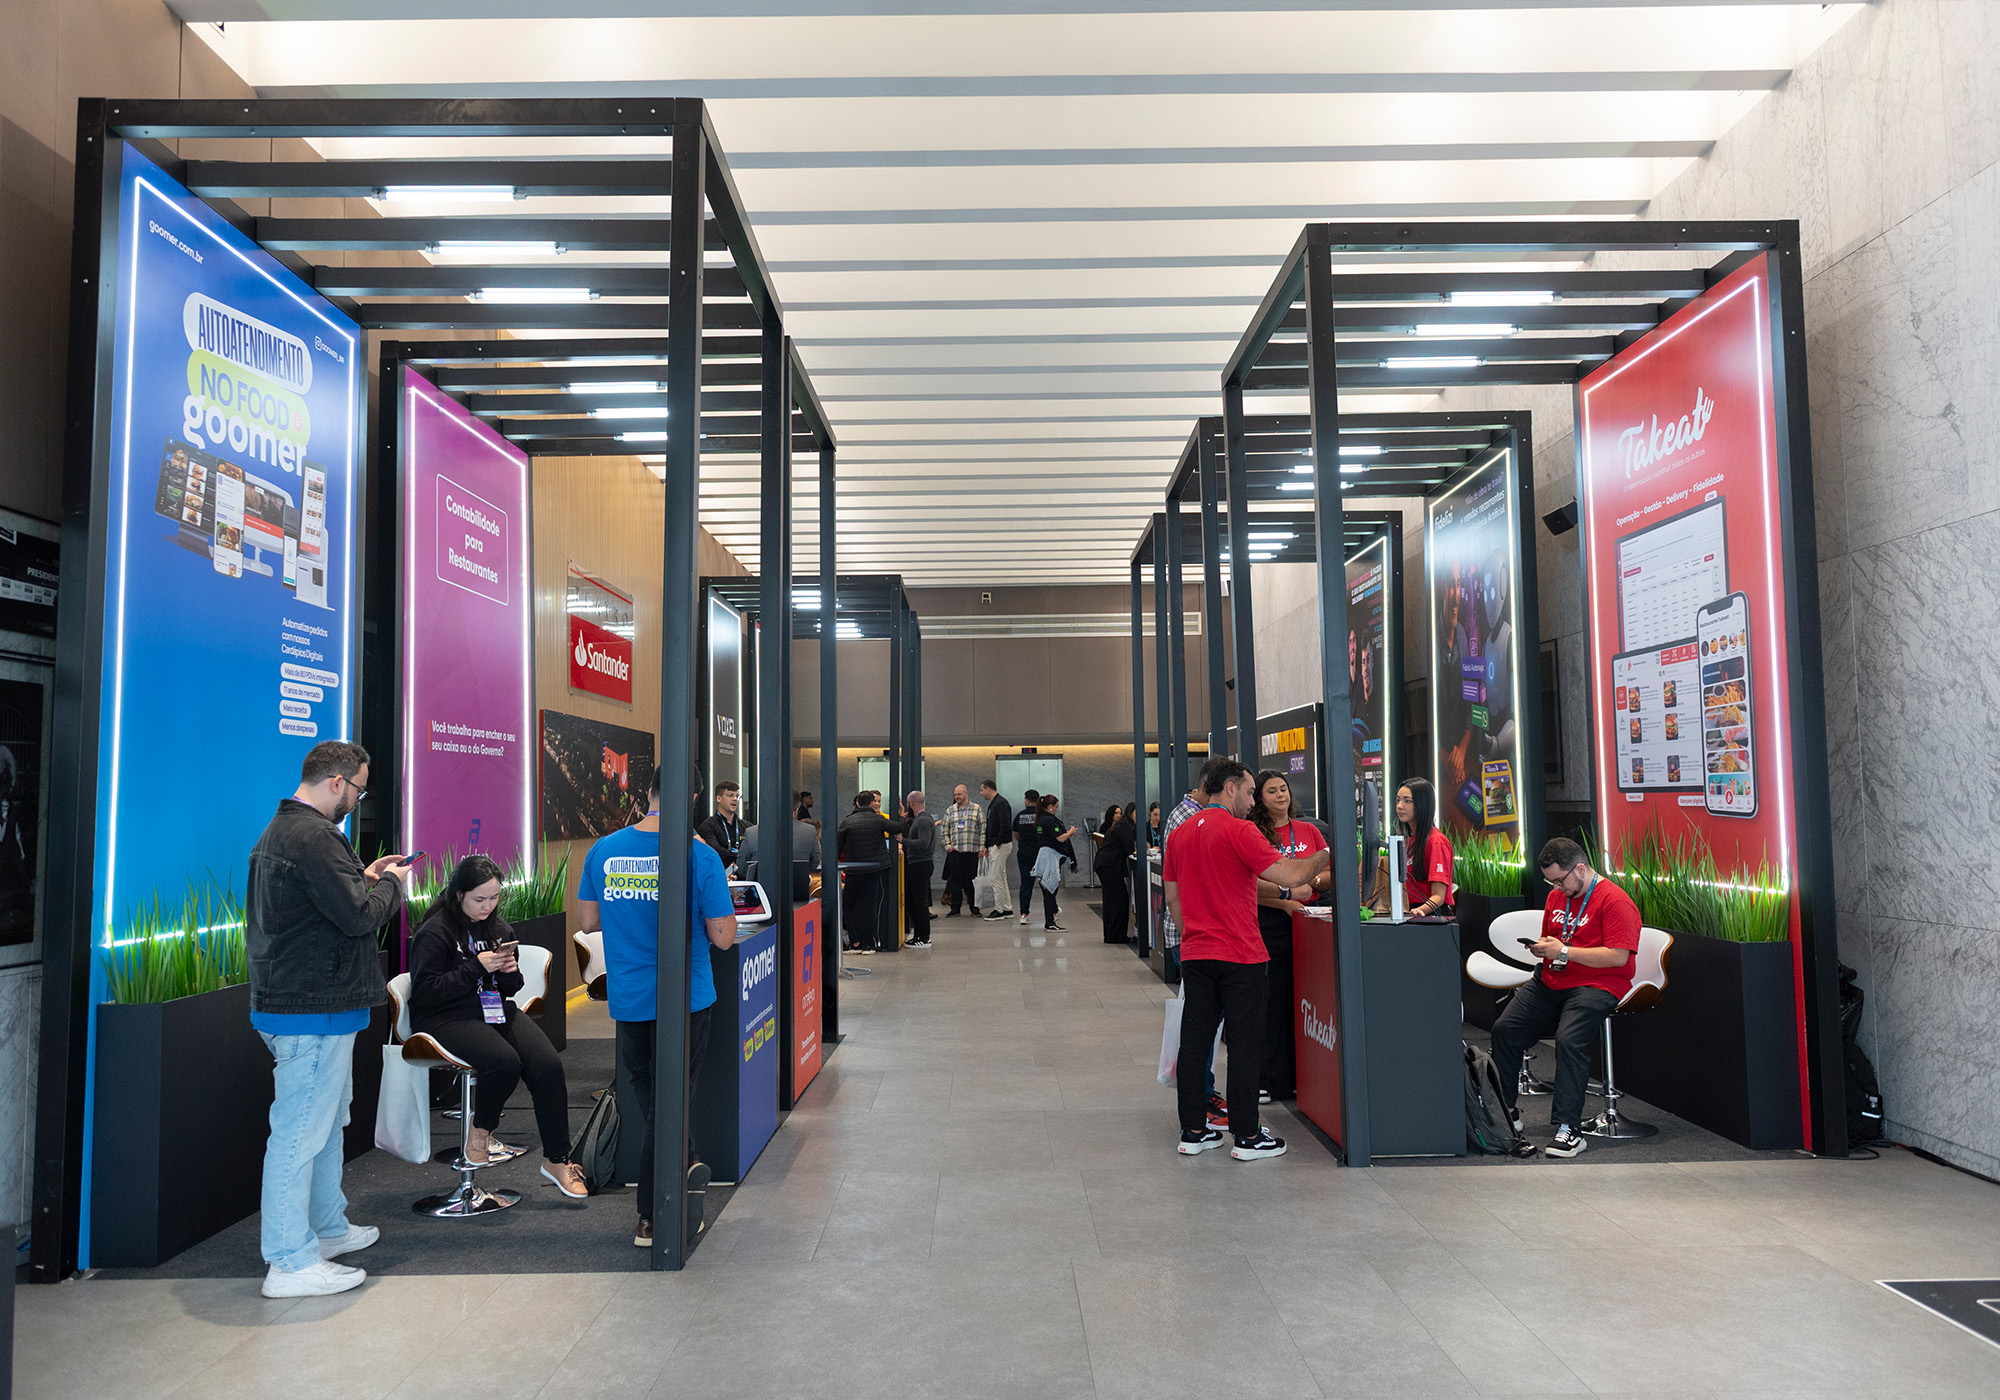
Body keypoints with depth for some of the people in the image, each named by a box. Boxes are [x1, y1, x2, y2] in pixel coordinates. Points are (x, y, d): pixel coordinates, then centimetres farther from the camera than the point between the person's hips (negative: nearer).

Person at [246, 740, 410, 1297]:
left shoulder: (279, 830, 14)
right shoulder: (314, 836, -20)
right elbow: (358, 916, -23)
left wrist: (364, 878, 13)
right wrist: (390, 885, -6)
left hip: (286, 999, 11)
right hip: (314, 1007, -11)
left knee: (327, 1120, 22)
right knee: (301, 1131, -4)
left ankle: (327, 1228, 34)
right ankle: (291, 1263, 4)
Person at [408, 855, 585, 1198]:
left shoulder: (498, 928, 14)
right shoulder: (434, 932, -7)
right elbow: (425, 992, -13)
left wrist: (510, 971, -5)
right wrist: (477, 967, -18)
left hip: (496, 1010, 6)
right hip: (447, 1017, -6)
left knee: (548, 1066, -19)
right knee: (505, 1063, -34)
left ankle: (556, 1159, -9)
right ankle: (479, 1136, -4)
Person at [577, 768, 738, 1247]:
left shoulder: (603, 850, -3)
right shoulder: (699, 856, -16)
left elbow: (586, 921, 6)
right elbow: (723, 937, -14)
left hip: (627, 1000, 4)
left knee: (646, 1092, 23)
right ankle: (652, 1218, 15)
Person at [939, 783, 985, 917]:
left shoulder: (976, 809, 5)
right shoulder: (950, 810, 10)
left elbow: (983, 829, 3)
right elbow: (944, 829, 13)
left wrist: (982, 847, -3)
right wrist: (948, 846, 3)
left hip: (972, 850, -2)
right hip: (955, 851, 2)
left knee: (972, 879, 1)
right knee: (955, 879, 2)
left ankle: (974, 908, 10)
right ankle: (954, 908, 8)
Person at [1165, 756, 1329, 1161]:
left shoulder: (1179, 834, 10)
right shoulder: (1238, 831, -13)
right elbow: (1289, 876, -17)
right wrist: (1328, 854, -4)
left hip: (1195, 955, 7)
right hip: (1239, 955, -7)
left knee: (1195, 1042, 9)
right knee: (1245, 1044, 2)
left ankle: (1193, 1131, 15)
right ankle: (1246, 1136, 7)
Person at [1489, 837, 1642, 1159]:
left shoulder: (1615, 901, -9)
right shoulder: (1557, 897, 17)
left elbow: (1618, 957, -18)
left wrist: (1564, 952, -17)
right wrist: (1540, 948, 5)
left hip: (1596, 985, -7)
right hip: (1550, 982, 8)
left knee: (1569, 1040, -31)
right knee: (1504, 1029, -9)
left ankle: (1568, 1129, -28)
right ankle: (1504, 1112, 2)